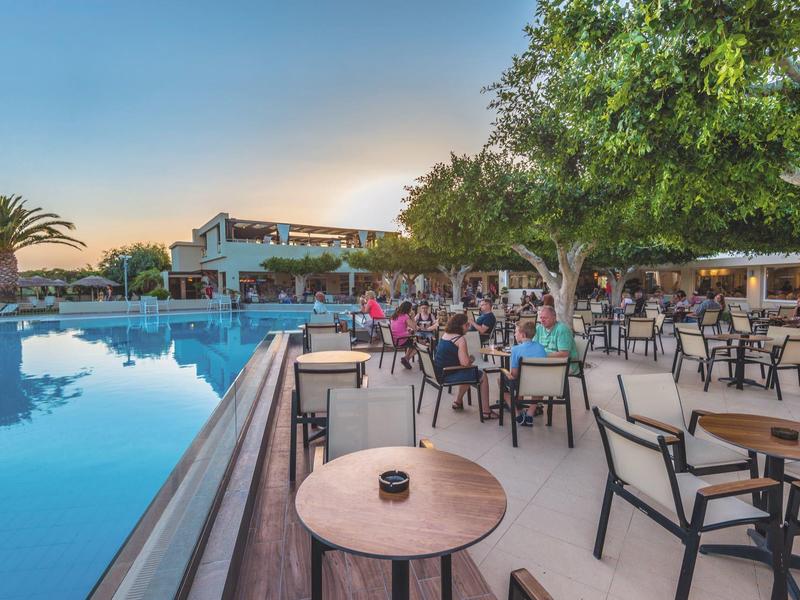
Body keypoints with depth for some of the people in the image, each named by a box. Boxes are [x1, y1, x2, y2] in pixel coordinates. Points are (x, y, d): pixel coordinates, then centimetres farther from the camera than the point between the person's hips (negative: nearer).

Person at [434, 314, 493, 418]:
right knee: (483, 377, 5)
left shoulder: (445, 334, 9)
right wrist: (471, 359, -3)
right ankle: (486, 411, 8)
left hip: (439, 372, 9)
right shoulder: (460, 339, -16)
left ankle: (458, 402, 38)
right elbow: (465, 363, -22)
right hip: (448, 375, -9)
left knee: (468, 372, 32)